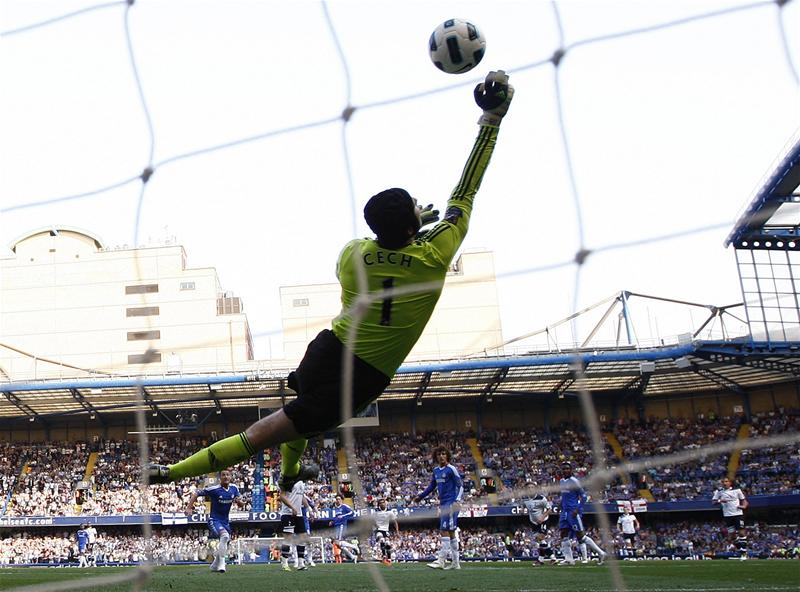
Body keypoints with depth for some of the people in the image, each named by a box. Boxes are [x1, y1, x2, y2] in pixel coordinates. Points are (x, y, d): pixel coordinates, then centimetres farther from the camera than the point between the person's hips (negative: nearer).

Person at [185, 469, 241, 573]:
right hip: (214, 520, -7)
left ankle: (215, 565, 39)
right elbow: (196, 493, -14)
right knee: (225, 536, -32)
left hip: (226, 521, 7)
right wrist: (189, 507, -24)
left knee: (225, 544, 15)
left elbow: (237, 499, 17)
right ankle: (221, 564, -25)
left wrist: (238, 501, -9)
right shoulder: (214, 489, -18)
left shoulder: (234, 488, -2)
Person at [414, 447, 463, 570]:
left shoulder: (451, 469, -8)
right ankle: (456, 562, 14)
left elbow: (460, 486, -10)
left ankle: (441, 560, -14)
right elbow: (432, 486, 26)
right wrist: (420, 496, 26)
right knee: (450, 532, 10)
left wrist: (457, 500, -22)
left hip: (451, 504, -8)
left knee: (444, 531, -12)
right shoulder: (436, 470, 13)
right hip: (442, 504, 8)